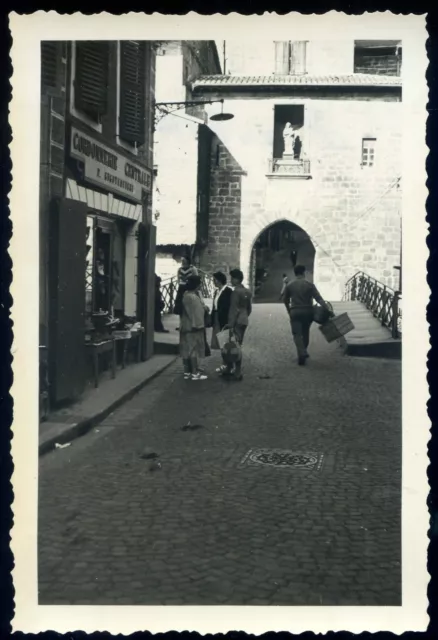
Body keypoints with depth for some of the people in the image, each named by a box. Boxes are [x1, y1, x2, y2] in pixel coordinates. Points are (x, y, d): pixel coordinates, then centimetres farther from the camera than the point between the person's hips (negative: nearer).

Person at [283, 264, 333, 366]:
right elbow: (319, 299, -12)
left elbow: (286, 300, 11)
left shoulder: (290, 285, 1)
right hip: (307, 312, 1)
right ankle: (304, 352, 30)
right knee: (305, 333, 18)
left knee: (297, 334, -6)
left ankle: (302, 354, -23)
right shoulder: (309, 285, -4)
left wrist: (289, 312, 26)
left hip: (295, 312, -1)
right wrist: (329, 309, -13)